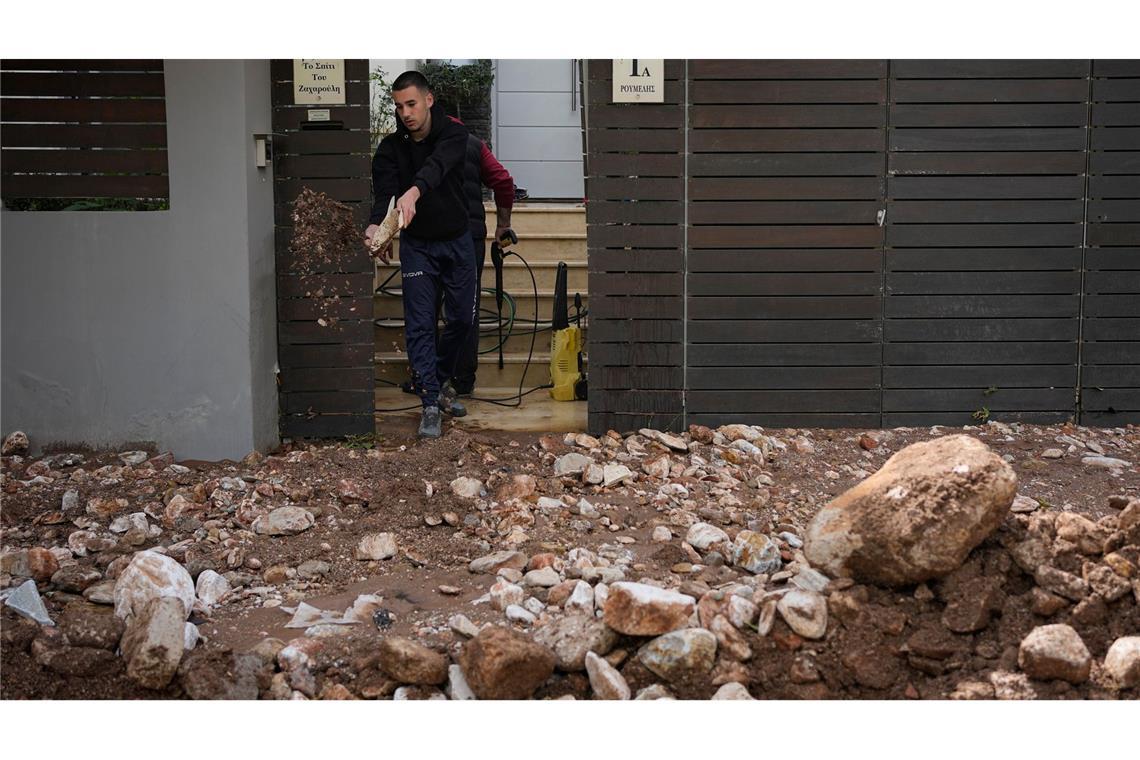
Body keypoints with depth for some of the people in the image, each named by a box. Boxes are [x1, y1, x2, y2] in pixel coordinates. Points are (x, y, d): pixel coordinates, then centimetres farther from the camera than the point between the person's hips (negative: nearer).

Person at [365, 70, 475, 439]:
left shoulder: (453, 133, -13)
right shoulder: (390, 148, -7)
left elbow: (438, 164, -35)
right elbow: (383, 191, -21)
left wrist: (413, 192, -56)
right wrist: (375, 225, -44)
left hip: (457, 242, 1)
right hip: (417, 245, 0)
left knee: (463, 318, 8)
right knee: (420, 325, -6)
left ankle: (441, 380, 32)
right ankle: (431, 404, -3)